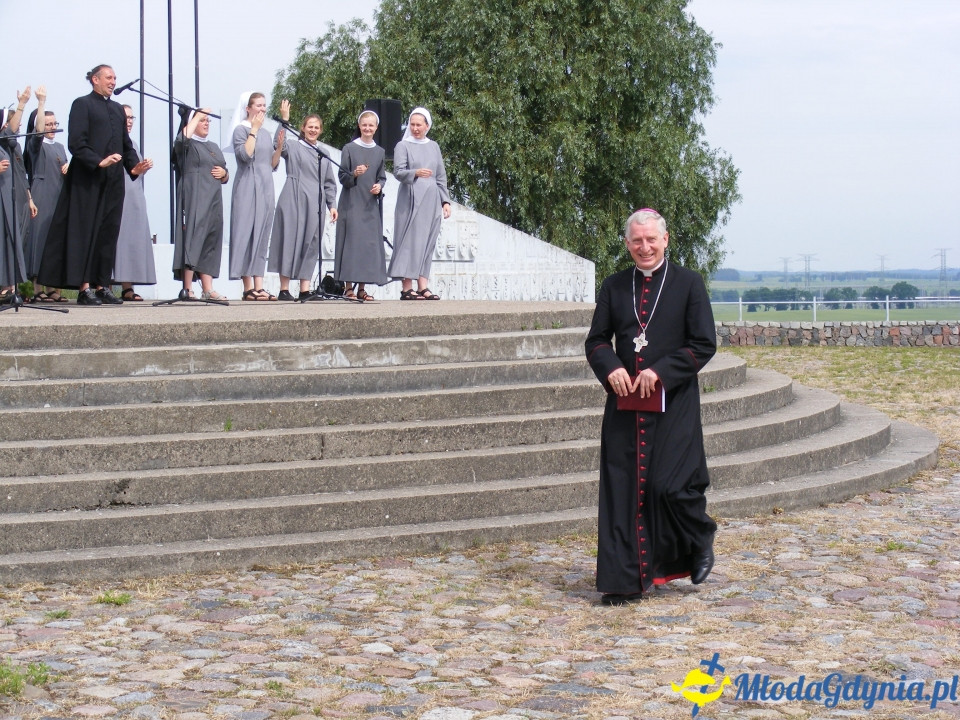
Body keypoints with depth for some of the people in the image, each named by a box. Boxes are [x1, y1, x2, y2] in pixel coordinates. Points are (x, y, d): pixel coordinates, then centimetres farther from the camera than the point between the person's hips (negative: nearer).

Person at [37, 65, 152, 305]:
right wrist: (99, 161, -21)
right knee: (86, 232, -6)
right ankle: (84, 288, -6)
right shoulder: (82, 104, 0)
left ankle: (102, 285, 8)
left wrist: (134, 166, 2)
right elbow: (76, 143, -10)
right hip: (88, 180, -7)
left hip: (113, 182, 7)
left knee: (109, 233, 5)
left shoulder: (118, 109, 21)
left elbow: (126, 144, 20)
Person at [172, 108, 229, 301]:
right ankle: (187, 289, -17)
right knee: (192, 239, -14)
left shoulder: (214, 148, 24)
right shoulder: (187, 145, 3)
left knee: (210, 245, 6)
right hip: (194, 200, -7)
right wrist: (197, 115, -12)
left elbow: (226, 178, 27)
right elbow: (183, 138, -23)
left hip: (213, 202, 7)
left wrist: (223, 173, 3)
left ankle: (207, 289, 7)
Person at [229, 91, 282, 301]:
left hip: (265, 188, 7)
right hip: (248, 187, -7)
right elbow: (245, 154, -19)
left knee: (262, 236, 4)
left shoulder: (266, 134, 19)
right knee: (246, 234, -8)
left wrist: (280, 145, 2)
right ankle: (248, 288, -9)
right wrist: (254, 130, -14)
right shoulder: (241, 130, -2)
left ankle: (258, 287, 4)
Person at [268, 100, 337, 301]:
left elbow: (329, 182, 21)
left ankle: (305, 290, 3)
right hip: (294, 202, -5)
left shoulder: (323, 154, 20)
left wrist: (332, 205, 10)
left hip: (315, 205, 5)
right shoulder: (293, 147, 6)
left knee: (311, 245, 2)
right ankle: (284, 289, -7)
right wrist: (284, 120, -25)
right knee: (290, 241, -7)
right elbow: (279, 145, -16)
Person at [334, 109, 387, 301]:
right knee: (351, 241, -8)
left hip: (371, 205, 4)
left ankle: (362, 288, 5)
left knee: (370, 244, 0)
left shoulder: (379, 152, 12)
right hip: (351, 204, -4)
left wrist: (379, 186, -6)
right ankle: (348, 287, -6)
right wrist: (354, 174, -21)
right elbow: (342, 177, -1)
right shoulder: (349, 149, 1)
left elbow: (382, 177, 15)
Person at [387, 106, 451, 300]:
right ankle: (407, 287, -9)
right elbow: (398, 171, -10)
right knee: (410, 241, -8)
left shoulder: (434, 147, 15)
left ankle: (423, 286, 1)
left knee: (427, 242, 2)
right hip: (411, 200, -5)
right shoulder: (403, 146, 2)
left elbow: (441, 177, 18)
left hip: (431, 201, 5)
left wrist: (445, 201, 11)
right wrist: (415, 173, -29)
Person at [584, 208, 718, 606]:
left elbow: (704, 344, -3)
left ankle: (700, 540, 22)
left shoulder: (688, 284, 0)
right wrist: (611, 368, -10)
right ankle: (625, 579, 5)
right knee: (623, 490, -1)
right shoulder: (614, 286, 10)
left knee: (668, 484, -10)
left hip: (674, 404, -3)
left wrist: (661, 372, -14)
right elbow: (596, 340, 11)